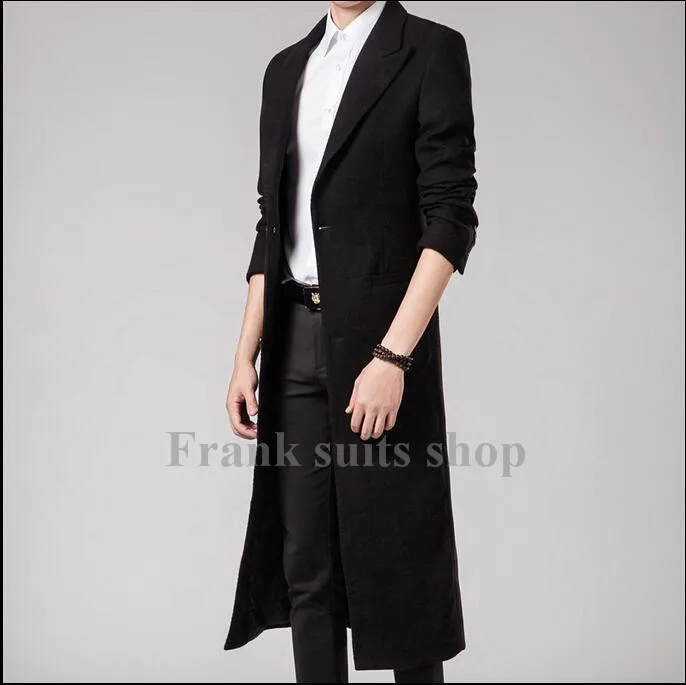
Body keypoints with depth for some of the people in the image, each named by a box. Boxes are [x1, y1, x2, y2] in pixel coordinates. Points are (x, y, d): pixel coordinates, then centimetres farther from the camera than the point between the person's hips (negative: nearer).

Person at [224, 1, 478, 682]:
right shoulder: (287, 68, 16)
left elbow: (450, 218, -9)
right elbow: (272, 225, 16)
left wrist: (392, 356, -17)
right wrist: (246, 356, 9)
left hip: (381, 338, -5)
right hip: (295, 342, 5)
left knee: (399, 559, 4)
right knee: (305, 567, 8)